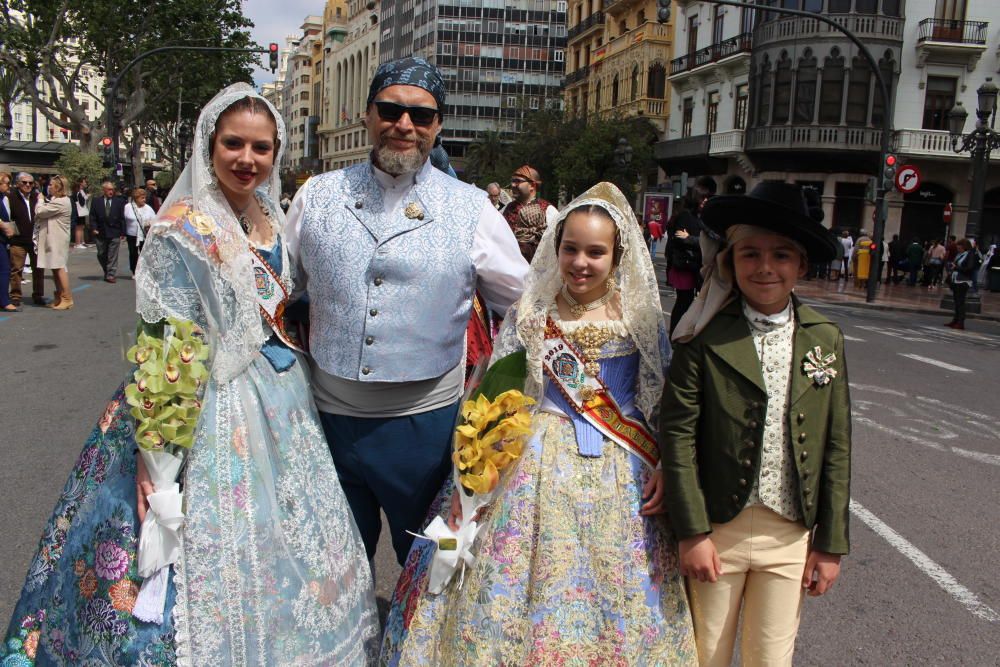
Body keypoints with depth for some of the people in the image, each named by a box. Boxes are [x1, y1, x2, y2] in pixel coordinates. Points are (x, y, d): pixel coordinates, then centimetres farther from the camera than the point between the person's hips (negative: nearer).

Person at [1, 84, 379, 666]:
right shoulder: (184, 229, -17)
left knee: (285, 543, 20)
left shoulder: (270, 220, 7)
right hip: (217, 409, -8)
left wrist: (296, 389, 17)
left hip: (281, 399, 8)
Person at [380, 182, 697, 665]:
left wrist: (664, 468, -6)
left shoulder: (641, 318, 0)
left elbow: (664, 399, 5)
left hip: (619, 473, 1)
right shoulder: (528, 314, -1)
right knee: (519, 586, 5)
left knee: (613, 594, 9)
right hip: (538, 466, 0)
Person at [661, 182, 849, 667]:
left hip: (792, 536, 3)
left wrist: (830, 543, 5)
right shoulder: (706, 336, -8)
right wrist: (692, 532, -12)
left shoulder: (825, 338, 2)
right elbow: (678, 432, -9)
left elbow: (835, 445, 4)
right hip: (717, 529, -2)